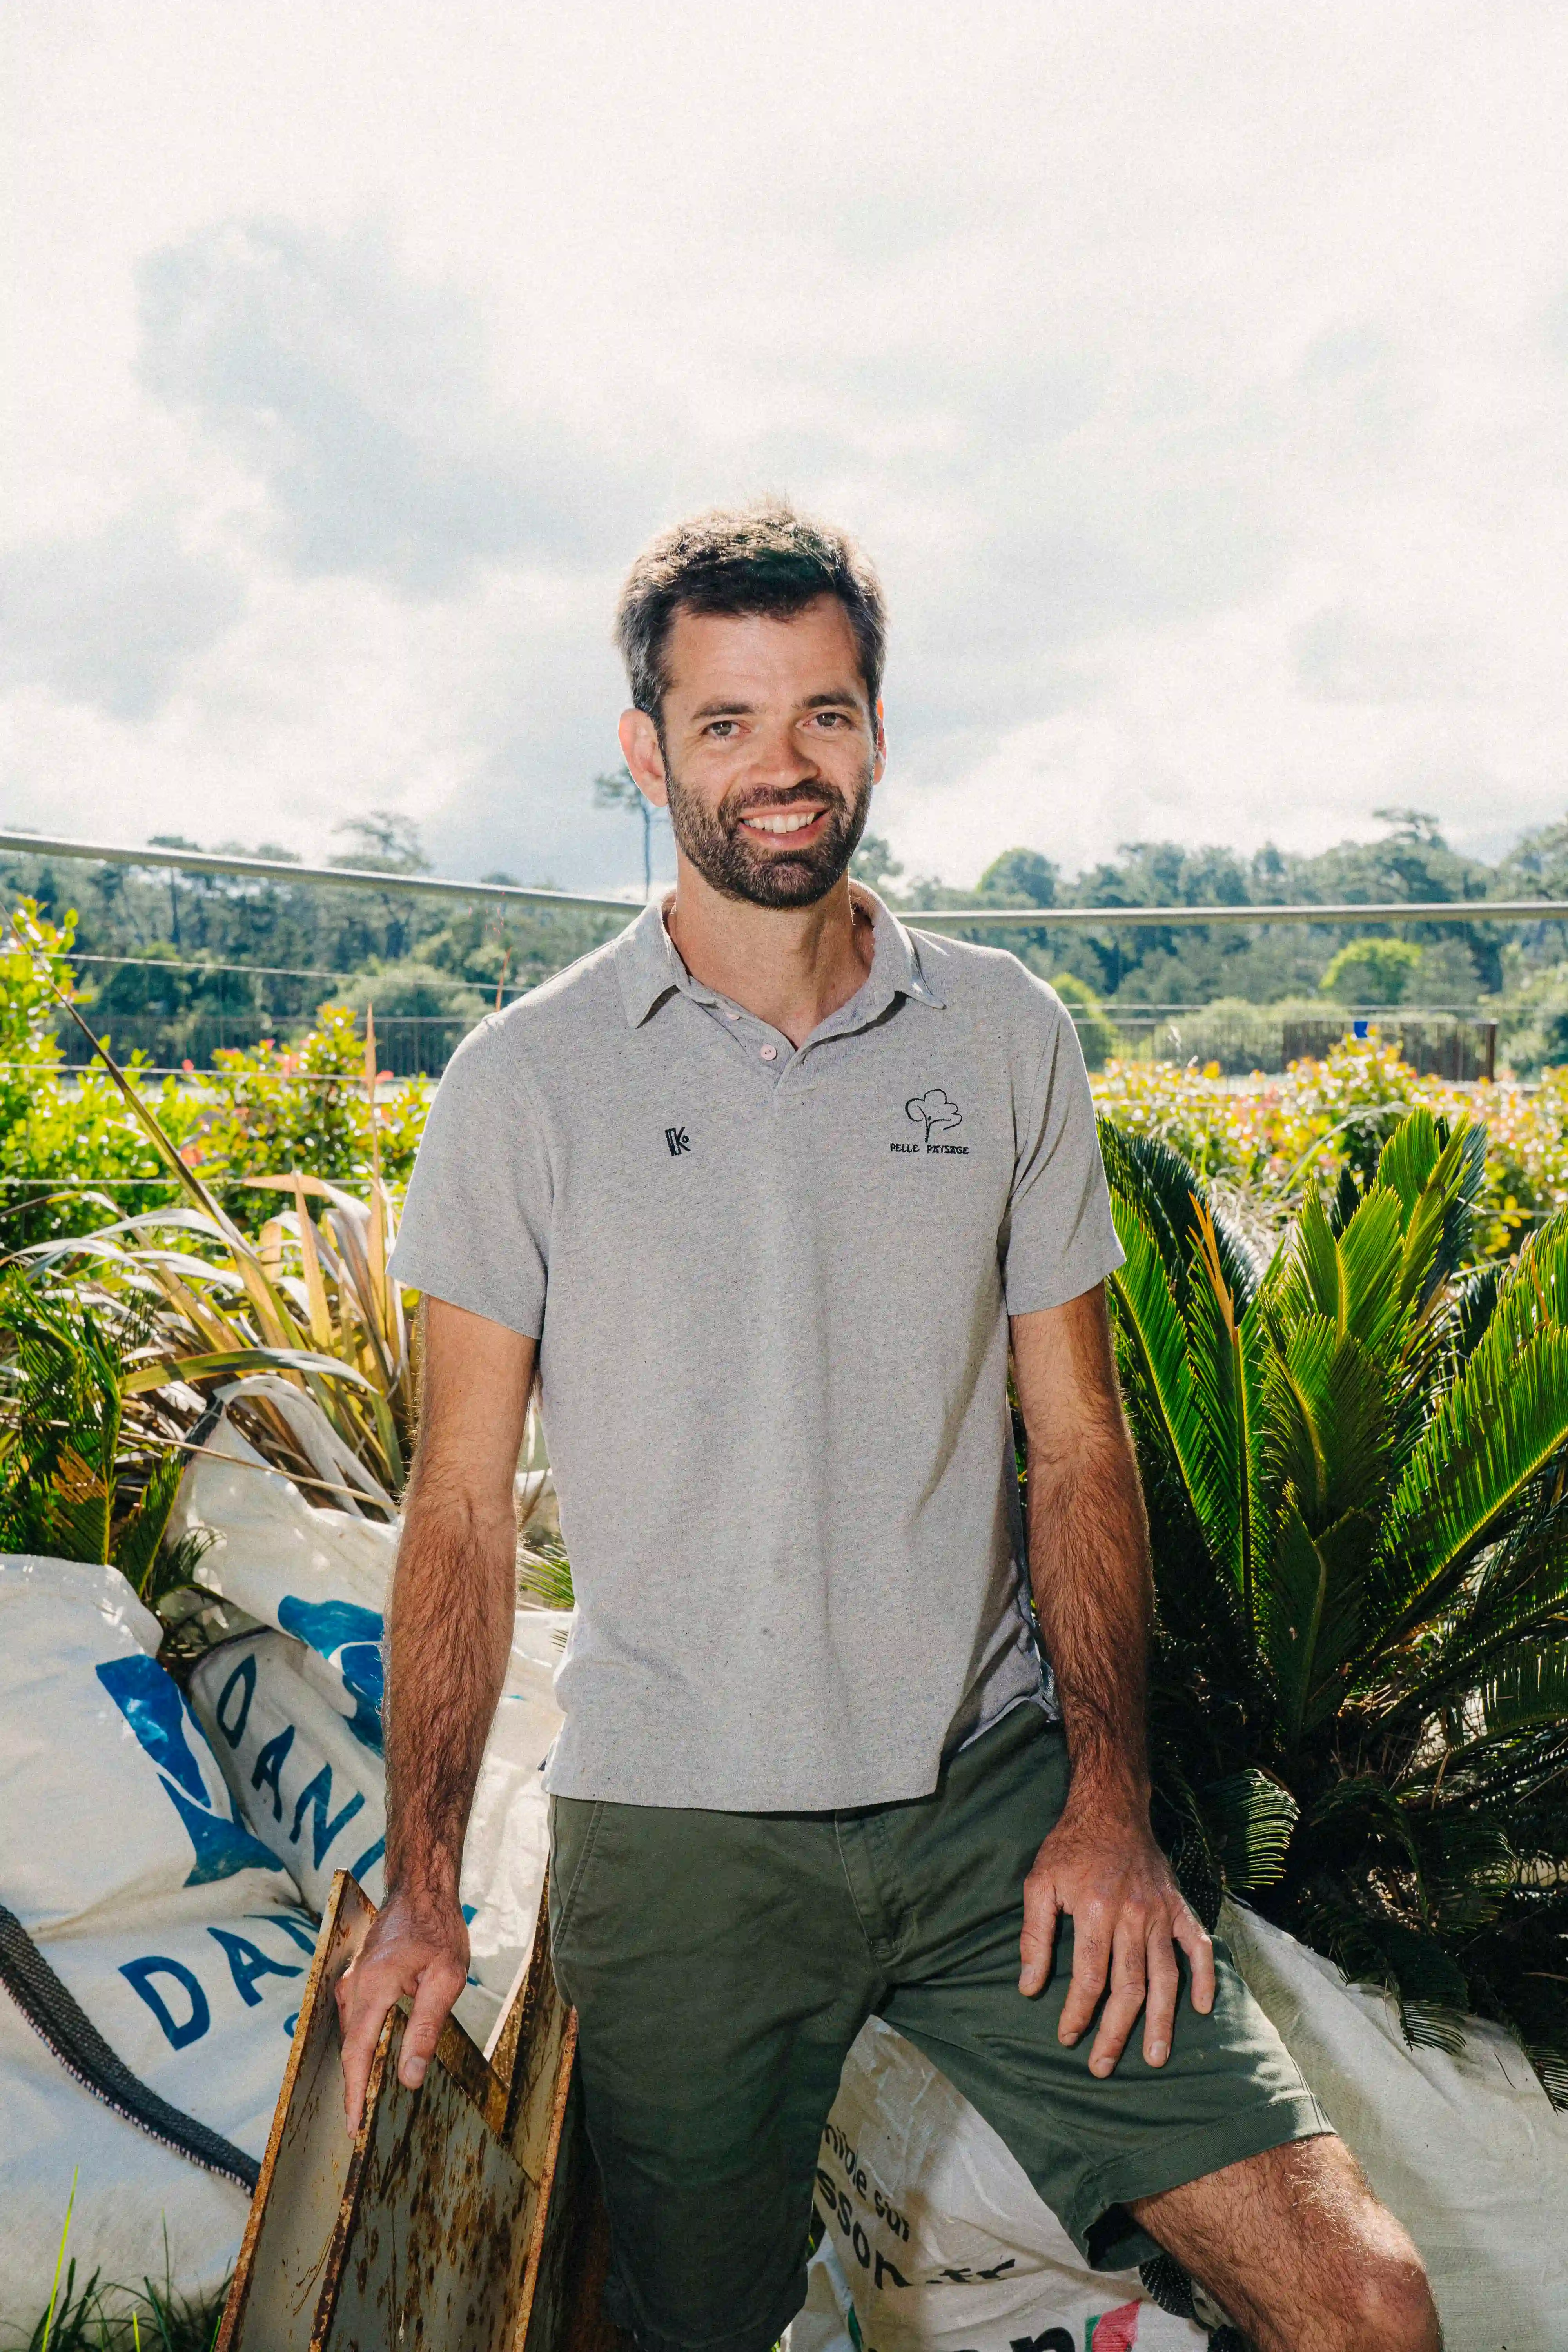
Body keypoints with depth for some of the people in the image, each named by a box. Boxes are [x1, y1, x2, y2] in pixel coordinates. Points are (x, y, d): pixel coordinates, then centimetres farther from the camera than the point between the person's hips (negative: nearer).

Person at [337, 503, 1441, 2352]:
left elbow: (1076, 1446, 4)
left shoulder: (1007, 1038, 2)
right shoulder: (528, 1078, -4)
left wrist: (1108, 1801, -3)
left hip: (997, 1796, 2)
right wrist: (419, 1892, -2)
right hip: (674, 1831, -1)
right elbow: (461, 1505, -1)